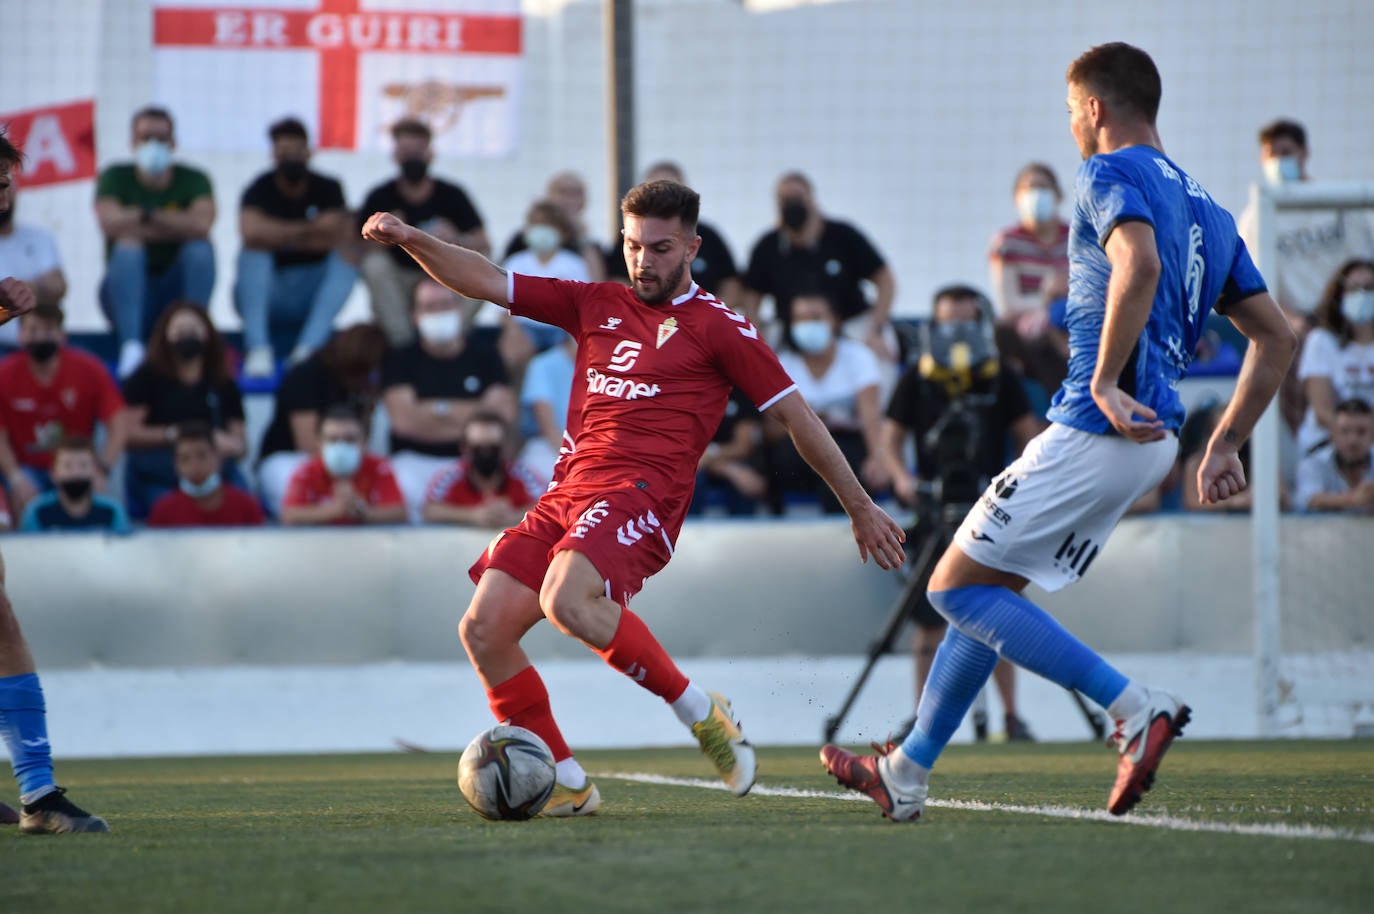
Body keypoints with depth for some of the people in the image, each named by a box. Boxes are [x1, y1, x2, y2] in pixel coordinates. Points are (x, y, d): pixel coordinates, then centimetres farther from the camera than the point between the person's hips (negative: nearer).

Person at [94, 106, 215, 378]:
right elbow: (110, 223, -21)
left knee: (200, 248, -25)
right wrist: (177, 228, -15)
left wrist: (145, 216, -17)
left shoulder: (193, 180, 0)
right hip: (128, 291, -1)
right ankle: (131, 346, -46)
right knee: (127, 247, -30)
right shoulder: (116, 177, 0)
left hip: (176, 289, 1)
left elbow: (202, 224, -21)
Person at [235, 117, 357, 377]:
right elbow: (251, 230, -29)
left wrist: (281, 237, -14)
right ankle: (258, 349, -40)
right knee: (254, 250, -28)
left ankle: (307, 348, -37)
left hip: (311, 293, 2)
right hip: (265, 294, -2)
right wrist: (309, 229, -18)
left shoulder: (327, 189, 0)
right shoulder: (260, 190, -7)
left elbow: (339, 236, -17)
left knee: (345, 258, -23)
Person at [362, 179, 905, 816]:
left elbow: (797, 416, 8)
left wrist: (861, 508, 10)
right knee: (483, 628, -9)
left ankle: (699, 712, -17)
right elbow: (486, 281, 18)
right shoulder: (595, 306, 20)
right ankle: (566, 785, 1)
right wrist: (411, 241, 2)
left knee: (567, 601, -33)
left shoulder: (718, 328, 6)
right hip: (568, 492, 6)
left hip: (643, 491, -6)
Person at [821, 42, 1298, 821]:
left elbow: (1140, 264, -29)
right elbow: (1277, 338, 20)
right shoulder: (1205, 208, 20)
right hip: (1148, 441, 9)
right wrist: (1224, 447, 19)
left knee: (960, 587, -5)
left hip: (1095, 432, -9)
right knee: (991, 592, 17)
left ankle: (1137, 707, -15)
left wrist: (1105, 381, -26)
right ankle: (907, 776, 22)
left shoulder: (1112, 175, -6)